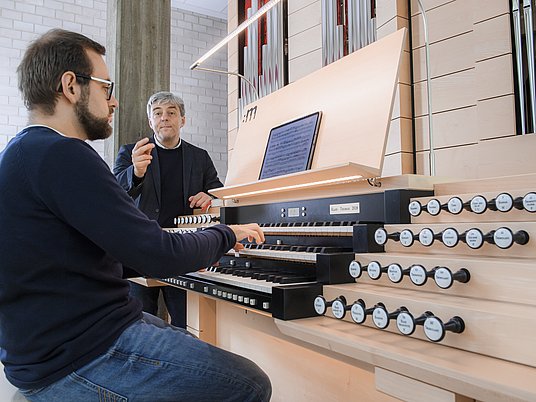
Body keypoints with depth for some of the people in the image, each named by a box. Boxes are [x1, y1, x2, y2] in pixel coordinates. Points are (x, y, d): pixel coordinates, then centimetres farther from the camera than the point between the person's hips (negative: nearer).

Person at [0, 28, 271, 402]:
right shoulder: (60, 154, -22)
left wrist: (194, 254, 13)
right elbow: (159, 255, -24)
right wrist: (226, 235, -4)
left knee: (196, 344, 27)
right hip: (77, 365, -10)